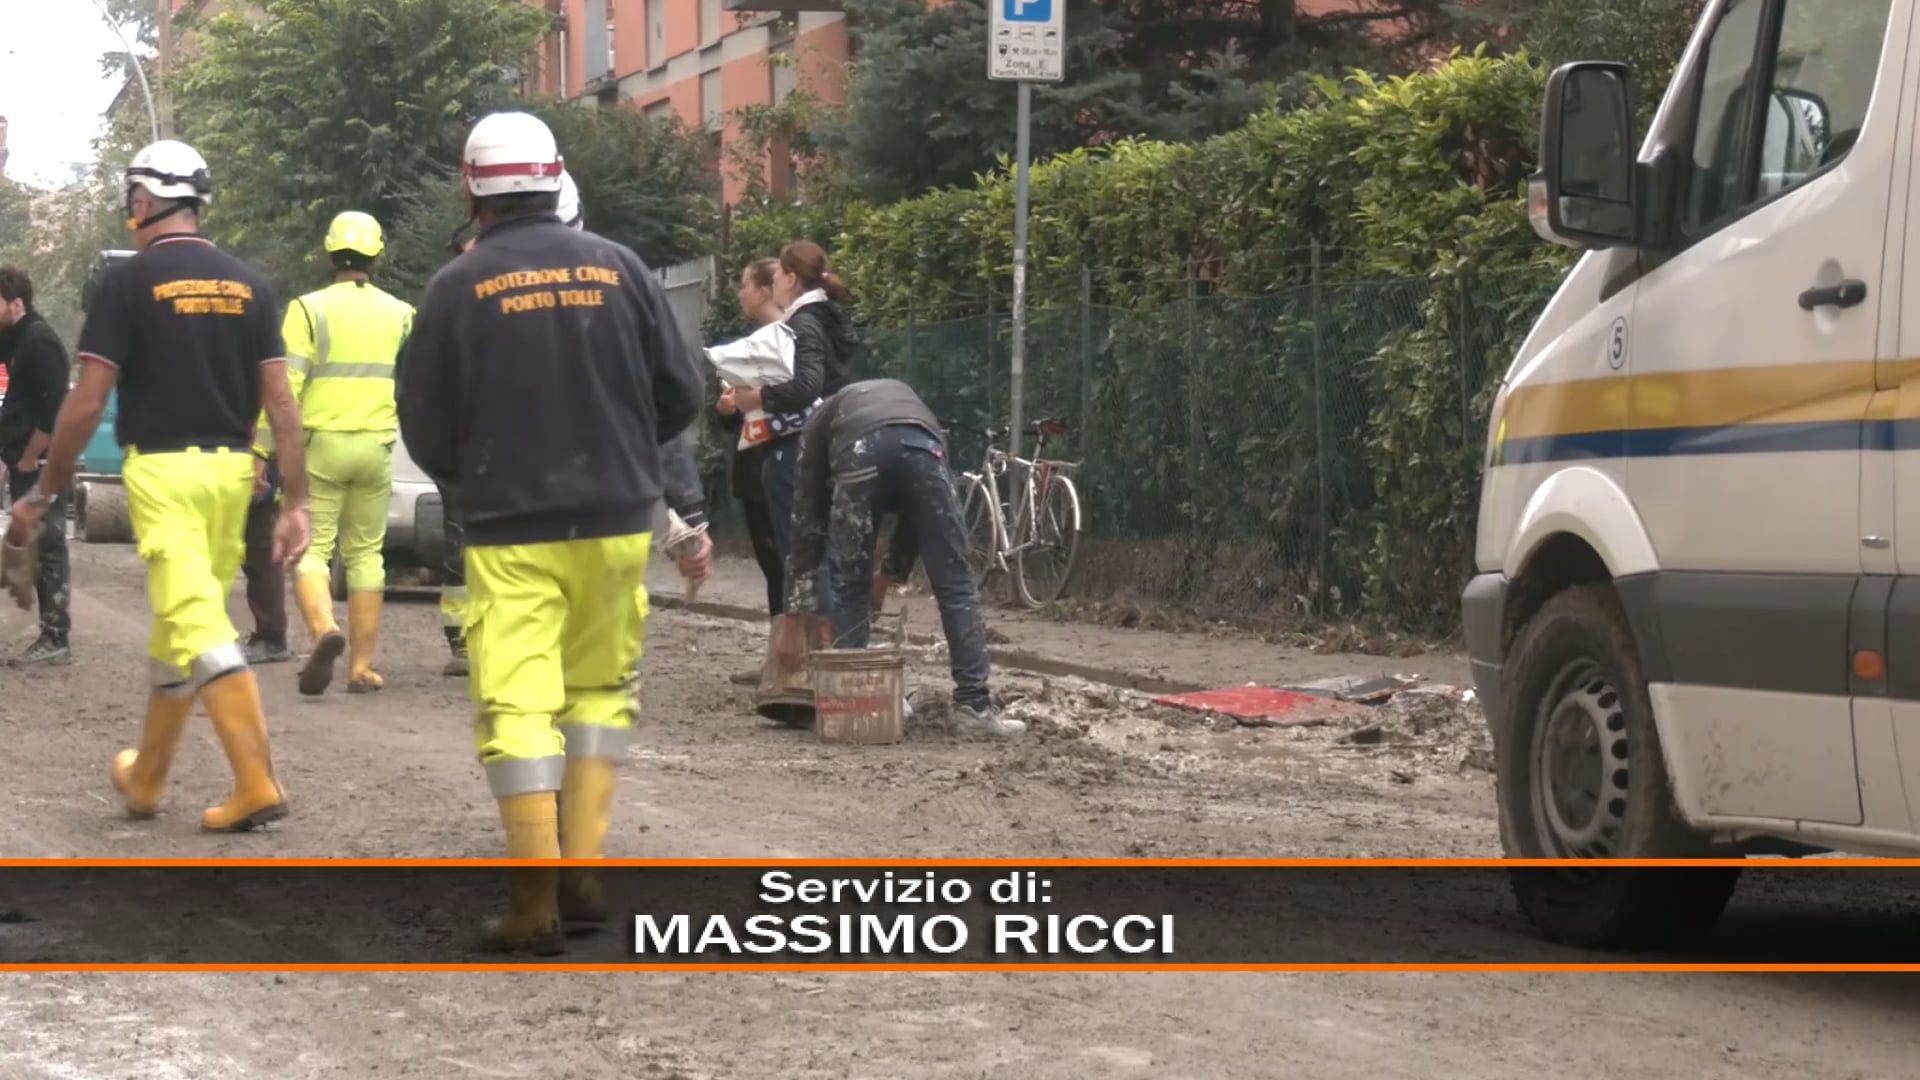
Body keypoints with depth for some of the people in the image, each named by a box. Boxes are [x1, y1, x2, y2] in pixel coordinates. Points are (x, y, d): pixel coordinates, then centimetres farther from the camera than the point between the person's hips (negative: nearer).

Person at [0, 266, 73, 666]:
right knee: (36, 548, 11)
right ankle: (52, 634, 16)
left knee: (48, 549, -6)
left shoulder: (39, 341, -15)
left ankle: (57, 639, -4)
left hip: (40, 466, -10)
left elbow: (53, 411, -22)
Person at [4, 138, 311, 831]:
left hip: (163, 469, -5)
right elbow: (281, 401, 3)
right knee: (182, 624, 17)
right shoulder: (247, 284, 7)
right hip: (232, 469, 6)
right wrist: (295, 501, 5)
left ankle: (257, 784, -18)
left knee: (198, 628, -8)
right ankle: (145, 778, 30)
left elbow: (87, 402, -8)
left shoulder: (130, 281, -6)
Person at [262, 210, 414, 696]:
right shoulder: (400, 314, 6)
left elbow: (285, 384, -11)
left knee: (311, 548, 2)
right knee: (365, 554, 11)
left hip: (320, 443, -3)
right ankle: (361, 666, 10)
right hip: (376, 447, 3)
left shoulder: (309, 309, -5)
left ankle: (324, 629, -26)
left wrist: (262, 450, -9)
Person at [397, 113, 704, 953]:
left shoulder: (457, 288, -6)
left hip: (509, 531, -3)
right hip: (614, 522, 3)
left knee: (517, 706, -1)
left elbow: (426, 430, 0)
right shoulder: (618, 268, 0)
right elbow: (680, 395, 4)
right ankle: (581, 871, 15)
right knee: (600, 690, 17)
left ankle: (537, 905, -5)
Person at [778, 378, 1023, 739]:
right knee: (954, 584, 9)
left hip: (859, 451, -1)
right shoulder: (904, 397, 46)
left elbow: (807, 524, 34)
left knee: (848, 586, 18)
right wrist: (889, 575, 52)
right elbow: (919, 510, 43)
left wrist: (793, 621, 35)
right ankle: (975, 707, 6)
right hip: (922, 446, 1)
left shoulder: (821, 423, 39)